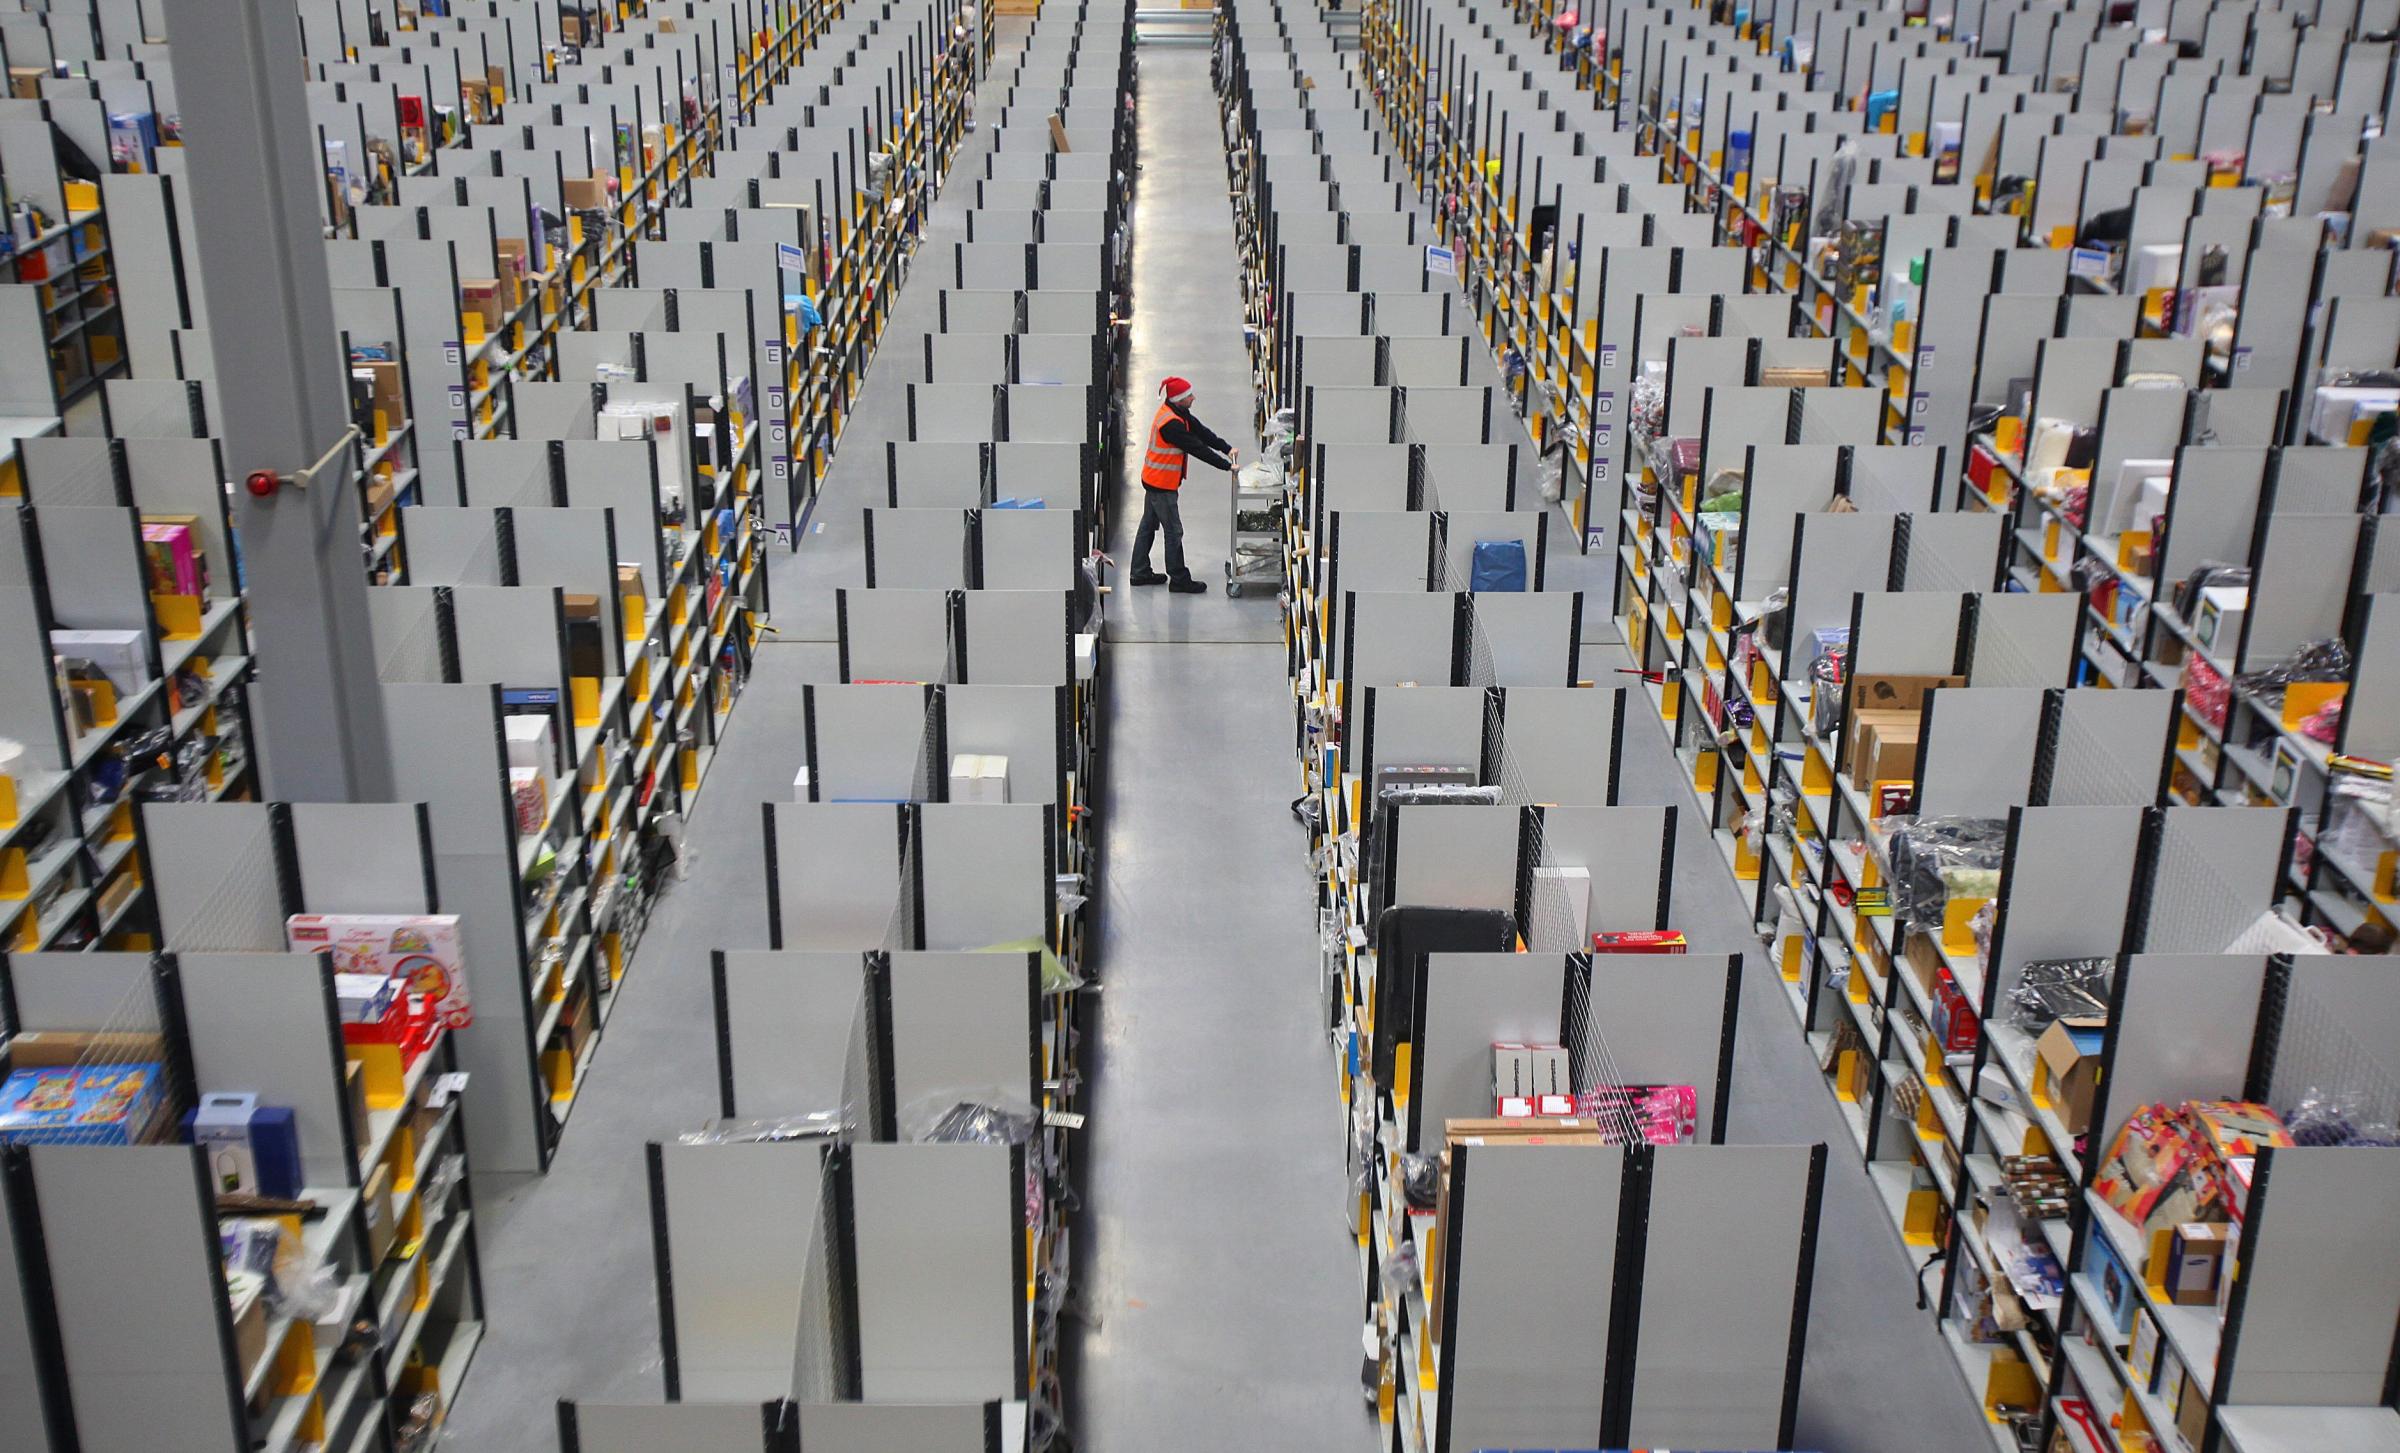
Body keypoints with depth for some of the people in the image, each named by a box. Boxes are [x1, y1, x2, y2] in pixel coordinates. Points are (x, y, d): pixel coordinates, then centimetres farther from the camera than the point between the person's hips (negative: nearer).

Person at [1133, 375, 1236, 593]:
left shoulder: (1178, 413, 4)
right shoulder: (1171, 424, -27)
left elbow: (1201, 432, 4)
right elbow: (1197, 448, -26)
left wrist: (1226, 448, -5)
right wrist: (1226, 466, -21)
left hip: (1153, 480, 11)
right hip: (1163, 484, -11)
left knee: (1148, 525, 17)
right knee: (1173, 531, -2)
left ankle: (1140, 573, 27)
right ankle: (1179, 580, 6)